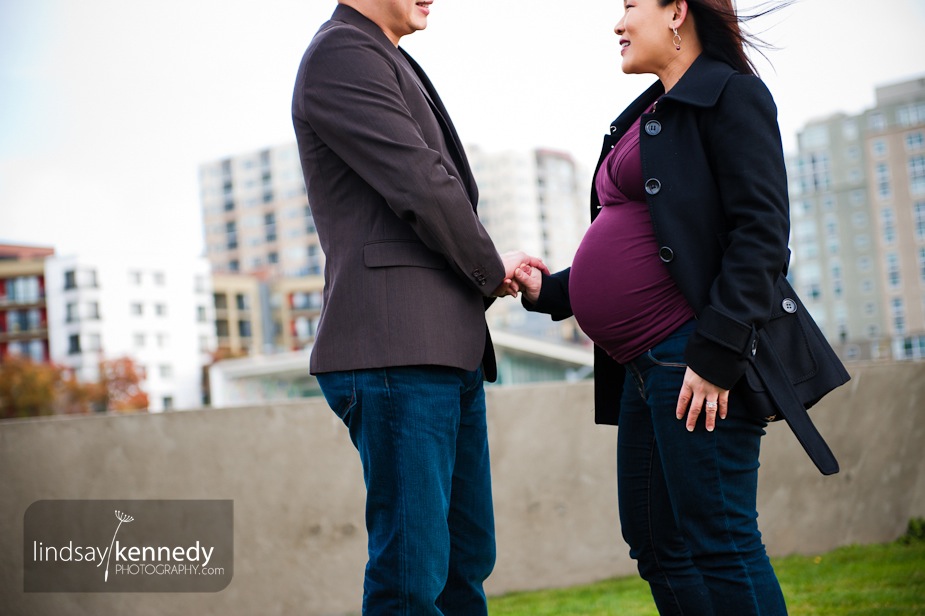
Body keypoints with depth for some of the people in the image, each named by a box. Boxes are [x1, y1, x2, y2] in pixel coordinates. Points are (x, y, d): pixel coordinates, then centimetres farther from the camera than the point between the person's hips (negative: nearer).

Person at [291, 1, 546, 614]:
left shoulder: (388, 62, 26)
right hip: (396, 349, -10)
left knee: (467, 561, 13)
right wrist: (492, 269, 1)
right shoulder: (341, 52, -6)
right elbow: (422, 186, -13)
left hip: (447, 351, 10)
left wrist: (494, 268, 6)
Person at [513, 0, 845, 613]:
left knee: (715, 545, -8)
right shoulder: (646, 116, 21)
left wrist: (716, 352, -22)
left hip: (697, 357, -9)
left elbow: (761, 233, -15)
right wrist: (551, 291, 16)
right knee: (655, 545, 10)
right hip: (645, 367, 10)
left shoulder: (730, 93, -5)